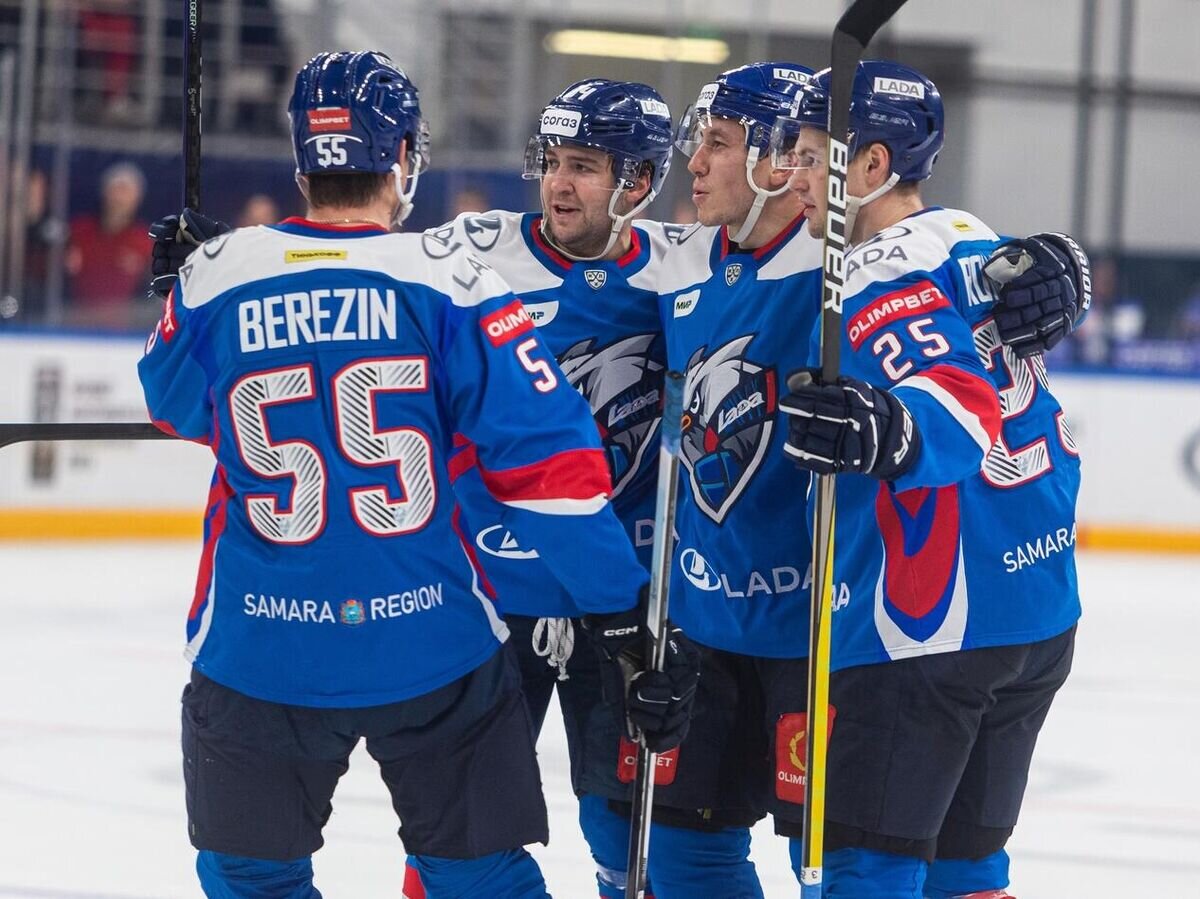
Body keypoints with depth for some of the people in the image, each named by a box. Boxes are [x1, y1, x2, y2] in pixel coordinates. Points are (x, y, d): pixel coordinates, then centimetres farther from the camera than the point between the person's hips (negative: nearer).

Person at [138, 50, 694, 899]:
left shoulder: (215, 279, -4)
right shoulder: (450, 280, -9)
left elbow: (176, 407, 18)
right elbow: (549, 461, -9)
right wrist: (624, 617, -4)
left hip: (260, 658, 1)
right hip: (436, 647, 0)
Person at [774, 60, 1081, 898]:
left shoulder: (885, 277, -15)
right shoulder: (972, 241, 13)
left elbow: (963, 411, -31)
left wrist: (888, 432, -48)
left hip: (929, 630, -9)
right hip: (1043, 619, 9)